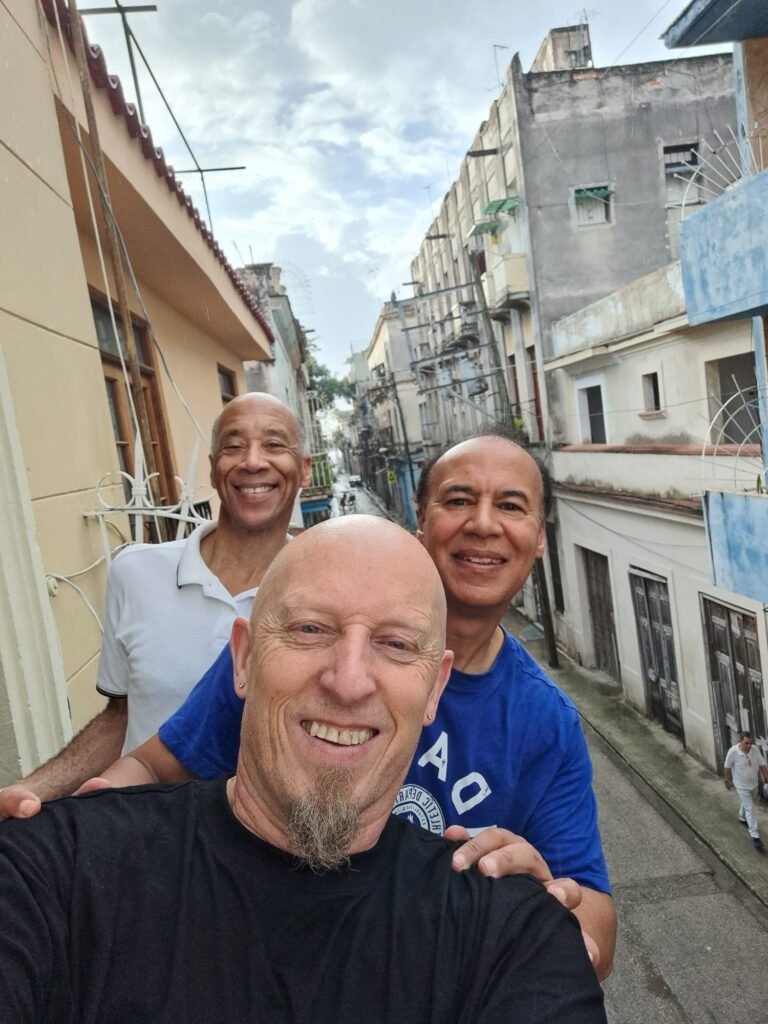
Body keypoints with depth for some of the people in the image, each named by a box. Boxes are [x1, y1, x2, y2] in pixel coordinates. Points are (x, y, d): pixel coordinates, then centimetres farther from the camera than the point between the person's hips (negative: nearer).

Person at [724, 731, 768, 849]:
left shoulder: (755, 749, -17)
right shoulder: (733, 752, -28)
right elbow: (728, 767, -12)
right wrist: (728, 781, 0)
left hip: (754, 784, 5)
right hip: (741, 786, -5)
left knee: (746, 803, 27)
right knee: (750, 809, -3)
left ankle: (742, 818, 55)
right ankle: (755, 836, 4)